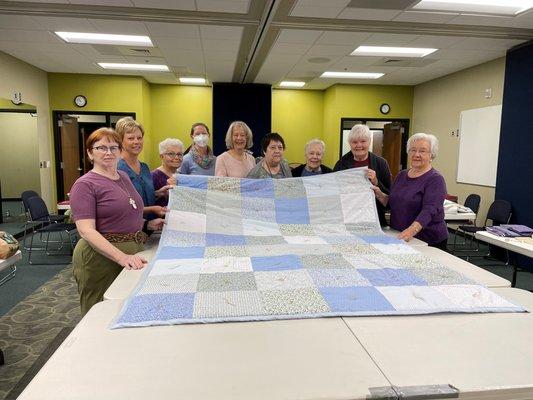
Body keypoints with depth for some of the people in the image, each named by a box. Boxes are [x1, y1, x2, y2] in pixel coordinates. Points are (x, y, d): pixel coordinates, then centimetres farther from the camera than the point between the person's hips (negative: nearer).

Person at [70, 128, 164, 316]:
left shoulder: (124, 177, 11)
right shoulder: (85, 185, -10)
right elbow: (86, 231, -21)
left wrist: (148, 225, 7)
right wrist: (122, 257, -32)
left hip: (134, 252, 7)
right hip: (101, 258, -7)